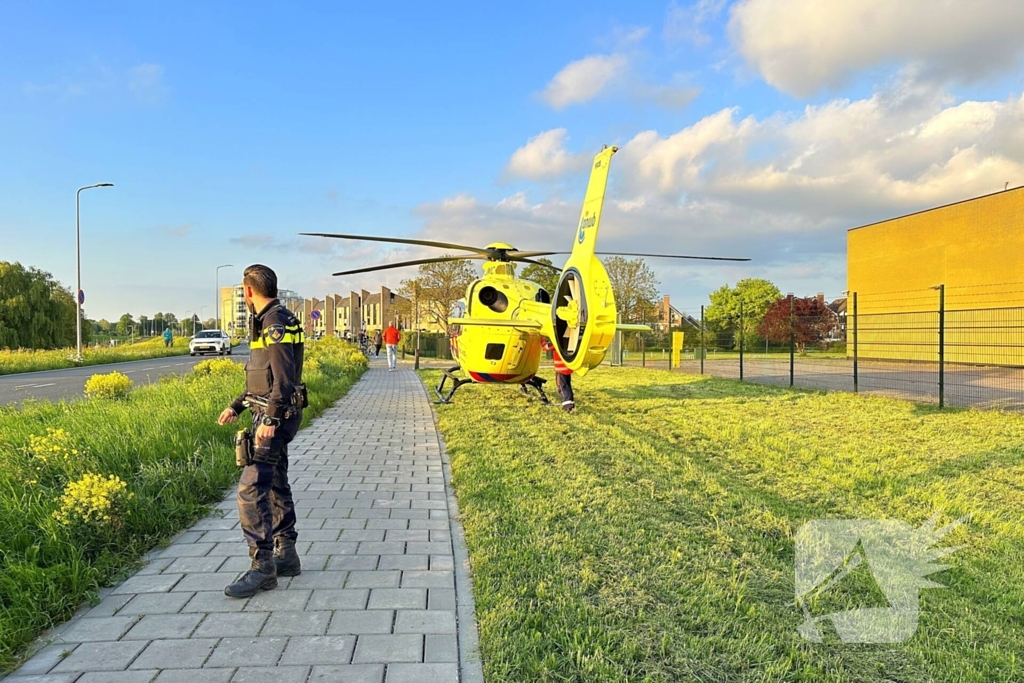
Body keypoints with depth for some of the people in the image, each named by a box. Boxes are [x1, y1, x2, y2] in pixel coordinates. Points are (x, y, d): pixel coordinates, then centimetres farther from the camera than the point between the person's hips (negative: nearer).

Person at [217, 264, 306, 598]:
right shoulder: (269, 321, 16)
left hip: (276, 416, -11)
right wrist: (236, 406, 22)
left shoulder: (275, 323, -16)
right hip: (270, 413, 11)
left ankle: (262, 567, -7)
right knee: (275, 484, 15)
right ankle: (286, 555, 24)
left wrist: (270, 420, -26)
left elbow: (284, 377, -23)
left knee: (251, 489, -12)